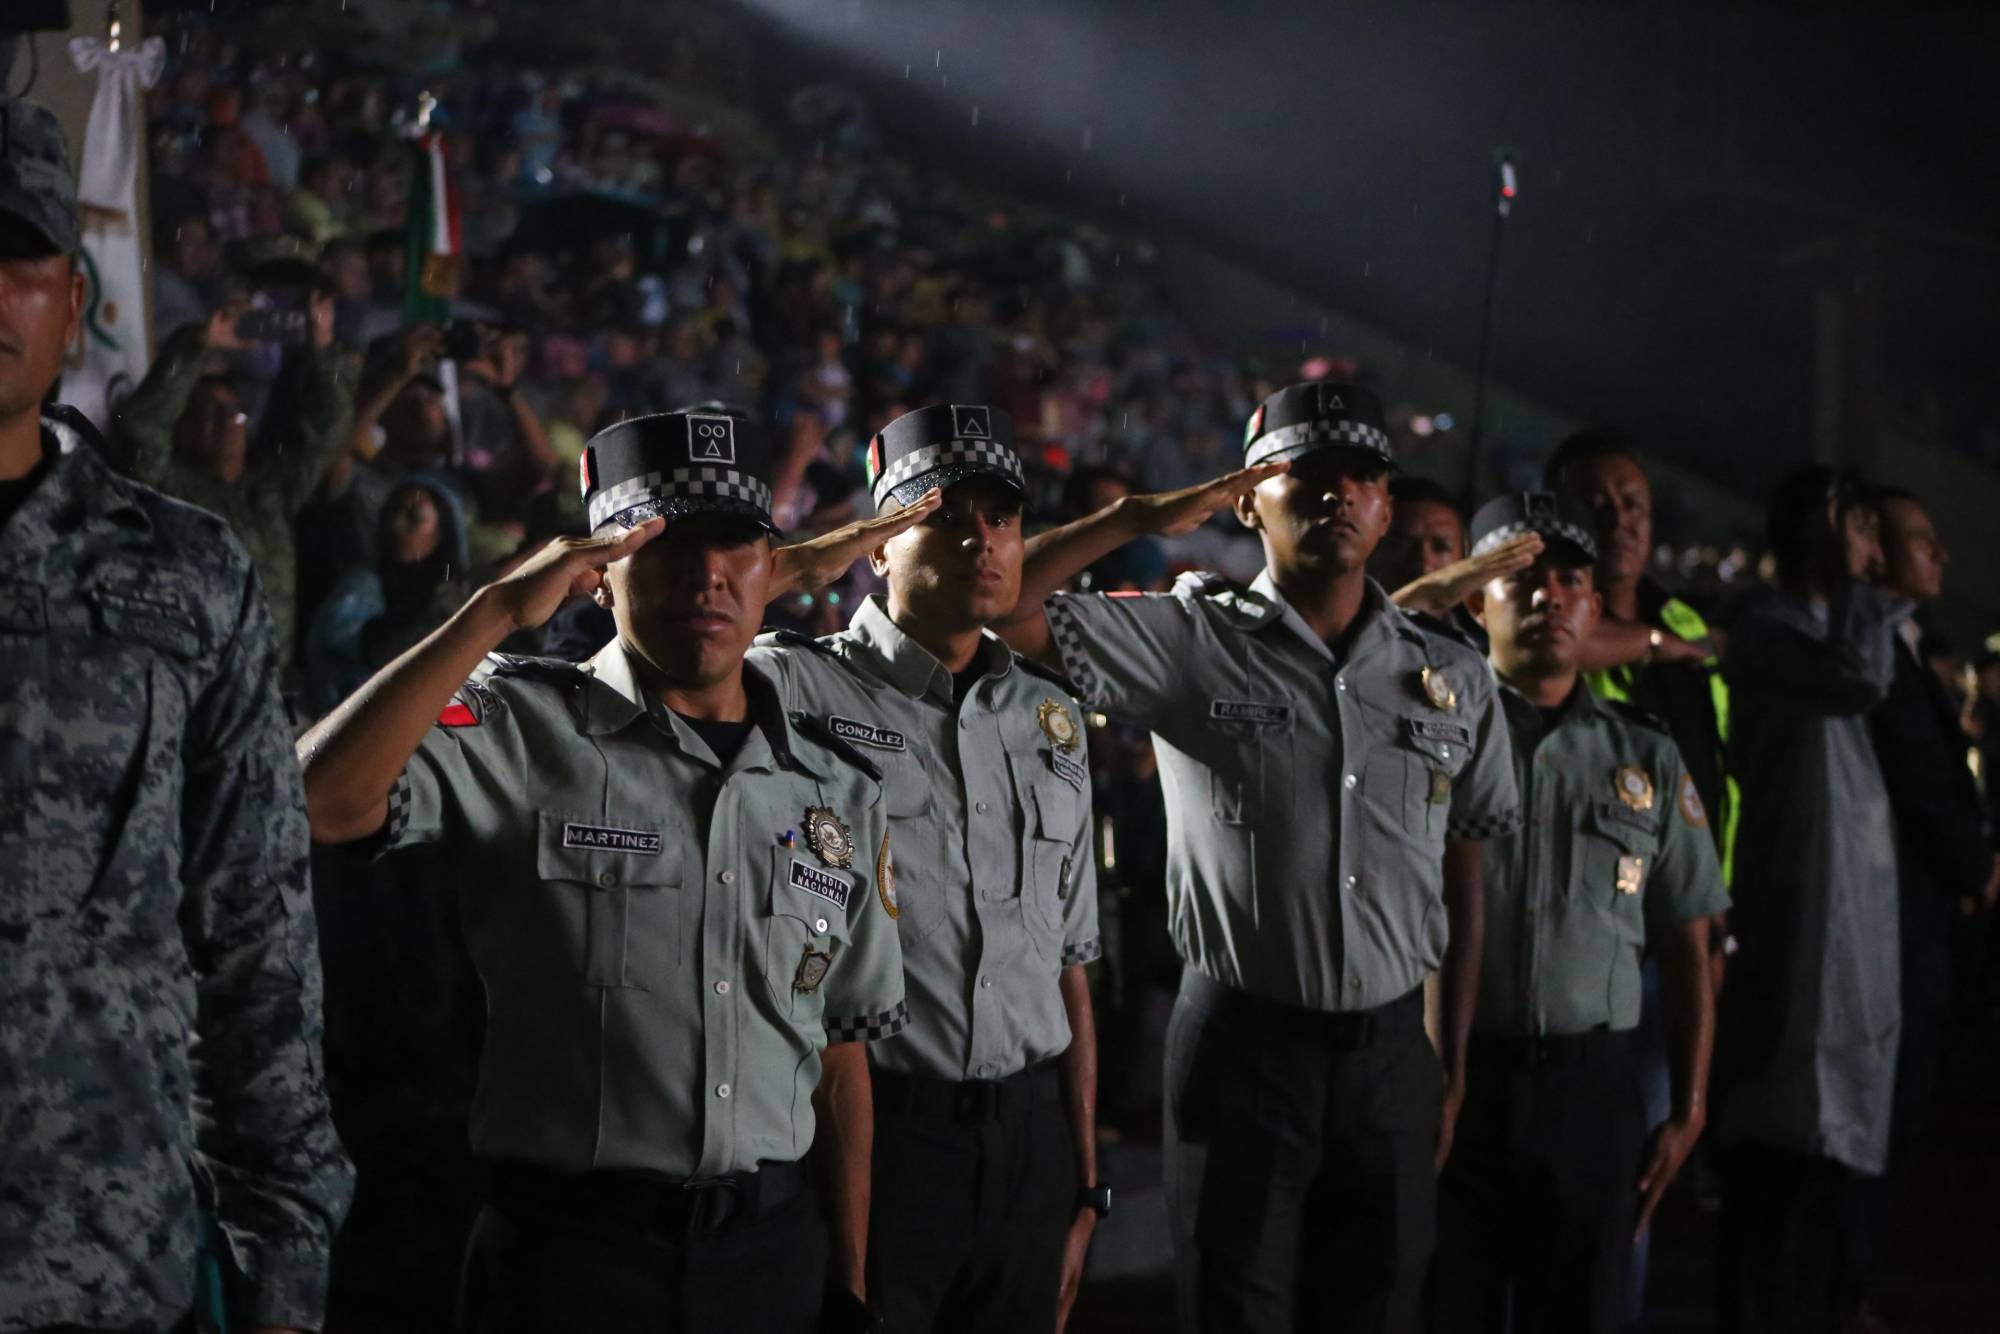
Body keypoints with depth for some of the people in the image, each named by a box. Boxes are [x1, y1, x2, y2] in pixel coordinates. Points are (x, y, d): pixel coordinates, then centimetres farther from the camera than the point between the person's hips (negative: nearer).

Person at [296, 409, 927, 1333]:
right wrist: (496, 612, -20)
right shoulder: (521, 732, -5)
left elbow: (840, 1054, 12)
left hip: (773, 1253, 4)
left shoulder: (841, 789, 9)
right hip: (566, 1253, -4)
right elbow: (318, 802, -24)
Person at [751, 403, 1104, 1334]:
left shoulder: (1053, 720, 13)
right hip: (869, 1133, -5)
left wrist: (1082, 1184, 13)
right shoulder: (795, 690, -4)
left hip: (1029, 1143, 5)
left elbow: (1066, 969, 14)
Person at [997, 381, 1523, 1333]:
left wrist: (1455, 1064, 7)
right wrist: (1139, 519, -12)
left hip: (1393, 1047, 3)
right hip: (1242, 1041, -3)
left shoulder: (1455, 681, 6)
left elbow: (1461, 884, 10)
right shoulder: (1190, 641, -5)